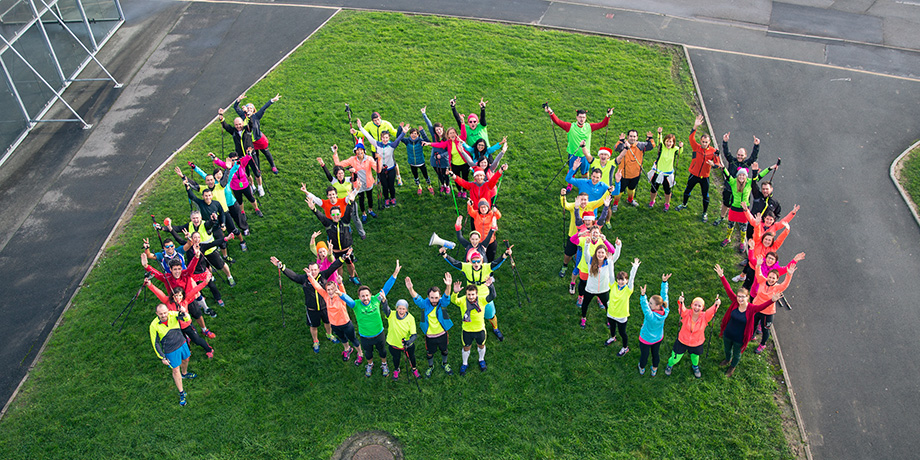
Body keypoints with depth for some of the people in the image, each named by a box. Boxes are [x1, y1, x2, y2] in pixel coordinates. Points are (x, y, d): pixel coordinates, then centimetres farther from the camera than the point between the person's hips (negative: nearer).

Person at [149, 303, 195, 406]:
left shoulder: (173, 315, -19)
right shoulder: (154, 326, -22)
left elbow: (186, 319, -30)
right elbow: (155, 343, -12)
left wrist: (185, 314, -55)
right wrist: (162, 358, -10)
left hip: (182, 343, 3)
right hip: (171, 351, -3)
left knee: (185, 360, 26)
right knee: (176, 370, 7)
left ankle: (184, 374, 60)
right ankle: (181, 393, 22)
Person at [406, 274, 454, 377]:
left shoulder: (442, 303, -18)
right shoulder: (425, 304, -16)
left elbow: (446, 296, -37)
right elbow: (416, 298, -32)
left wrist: (448, 286, -60)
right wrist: (410, 289, -53)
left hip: (442, 334, 0)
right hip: (429, 335, 0)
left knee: (444, 350, 23)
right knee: (429, 353, 19)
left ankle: (445, 364, 52)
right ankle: (430, 366, 48)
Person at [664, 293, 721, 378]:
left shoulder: (705, 317, -23)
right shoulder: (686, 314, -24)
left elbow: (711, 311, -42)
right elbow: (682, 309, -45)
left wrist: (716, 304, -63)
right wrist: (680, 302, -68)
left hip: (697, 344, 1)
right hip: (682, 341, -1)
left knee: (695, 357, 29)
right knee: (676, 357, 16)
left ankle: (695, 366, 64)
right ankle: (670, 365, 52)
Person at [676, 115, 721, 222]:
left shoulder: (713, 151, -12)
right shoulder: (696, 147, -12)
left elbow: (718, 163, -6)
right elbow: (691, 138, -28)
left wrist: (713, 164, -30)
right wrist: (695, 127, -41)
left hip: (705, 177, -1)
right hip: (694, 175, 1)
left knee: (705, 196, 8)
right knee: (687, 190, 20)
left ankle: (705, 213, 28)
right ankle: (684, 204, 48)